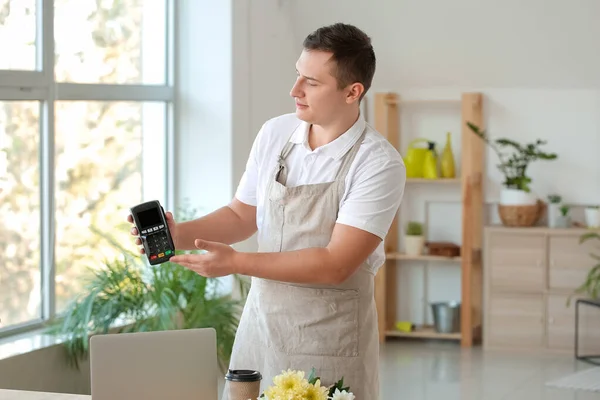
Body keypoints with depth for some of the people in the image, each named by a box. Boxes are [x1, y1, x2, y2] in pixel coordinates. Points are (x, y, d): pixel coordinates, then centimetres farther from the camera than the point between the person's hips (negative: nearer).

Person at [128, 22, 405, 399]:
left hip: (330, 337, -5)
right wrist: (180, 234, -4)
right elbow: (242, 215, 13)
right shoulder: (275, 133, 1)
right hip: (260, 321, 5)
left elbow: (335, 264, -21)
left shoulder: (380, 164, -16)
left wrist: (237, 262, -24)